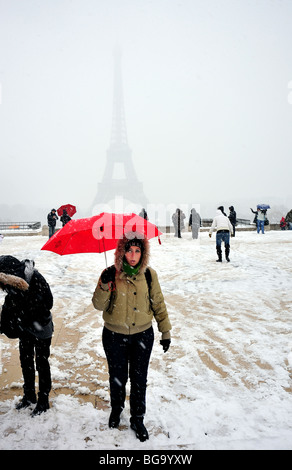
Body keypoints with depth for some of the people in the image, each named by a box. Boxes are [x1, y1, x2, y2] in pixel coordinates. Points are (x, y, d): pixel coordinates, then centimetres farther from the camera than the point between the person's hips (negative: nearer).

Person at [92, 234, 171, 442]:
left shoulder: (149, 274, -6)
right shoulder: (111, 274, -10)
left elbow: (158, 303, 3)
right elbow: (99, 305, -13)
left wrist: (165, 330, 4)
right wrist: (105, 285, -30)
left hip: (142, 336, 1)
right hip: (114, 337, 0)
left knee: (139, 379, 12)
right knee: (117, 377, 17)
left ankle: (138, 419, 35)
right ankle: (116, 409, 46)